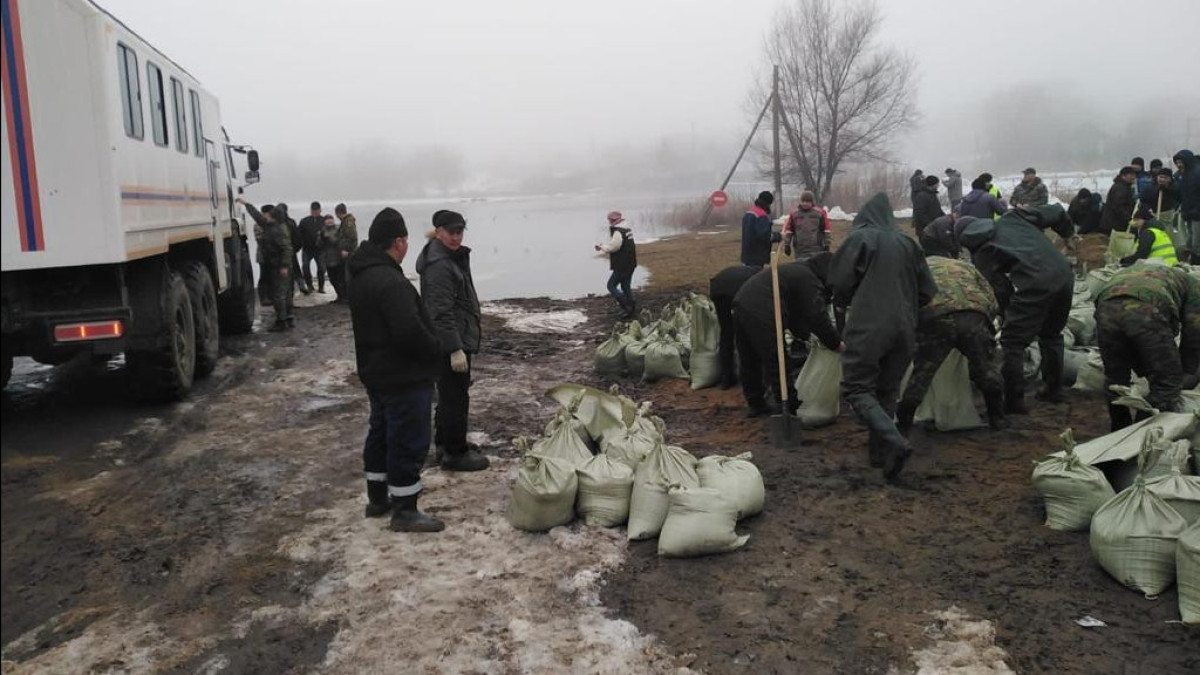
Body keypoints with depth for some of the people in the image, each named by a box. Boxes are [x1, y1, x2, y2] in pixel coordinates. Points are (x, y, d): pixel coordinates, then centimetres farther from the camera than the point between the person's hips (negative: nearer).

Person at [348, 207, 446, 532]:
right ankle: (405, 511, 7)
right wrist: (435, 348, -13)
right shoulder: (391, 282, -26)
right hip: (404, 378, -10)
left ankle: (377, 498, 33)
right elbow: (410, 332, -32)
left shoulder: (360, 275, 7)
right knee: (408, 442, -1)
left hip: (376, 373, 10)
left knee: (380, 433, 20)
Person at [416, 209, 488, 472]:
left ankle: (444, 440, 36)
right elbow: (441, 312, -26)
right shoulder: (439, 265, -21)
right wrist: (455, 349, -28)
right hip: (452, 342, -11)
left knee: (449, 393, 22)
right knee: (456, 397, -4)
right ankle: (455, 453, 5)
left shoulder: (454, 256, 13)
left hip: (458, 337, 11)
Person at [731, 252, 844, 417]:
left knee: (749, 363, 20)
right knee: (779, 366, 0)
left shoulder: (798, 270, 26)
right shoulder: (810, 281, -5)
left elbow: (796, 311, 31)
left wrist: (803, 334, 29)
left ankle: (756, 405, 33)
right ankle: (790, 409, 7)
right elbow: (817, 316, -10)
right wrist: (837, 343, -1)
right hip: (761, 315, -10)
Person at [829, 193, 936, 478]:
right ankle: (879, 452, 17)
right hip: (903, 328, 6)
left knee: (857, 388, -1)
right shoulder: (907, 244, 11)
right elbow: (927, 291, 12)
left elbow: (840, 281, -6)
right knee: (887, 391, 17)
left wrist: (842, 300, 15)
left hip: (868, 327, -5)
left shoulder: (860, 238, -3)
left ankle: (895, 442, -19)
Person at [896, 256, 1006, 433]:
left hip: (935, 319, -2)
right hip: (974, 317, 2)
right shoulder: (966, 266, 37)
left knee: (921, 373, 5)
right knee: (986, 369, 20)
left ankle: (903, 425, 13)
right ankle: (997, 419, 31)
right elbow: (993, 303, 29)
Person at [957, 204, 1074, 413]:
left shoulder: (981, 253, 8)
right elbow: (1056, 213, 23)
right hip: (1065, 276, 7)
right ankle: (1054, 390, 34)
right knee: (1051, 335, 26)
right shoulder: (1013, 218, 21)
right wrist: (1067, 234, 42)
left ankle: (1014, 402, 4)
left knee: (1012, 343, 4)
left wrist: (1007, 314, 17)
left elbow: (999, 287, 3)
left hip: (1036, 285, -6)